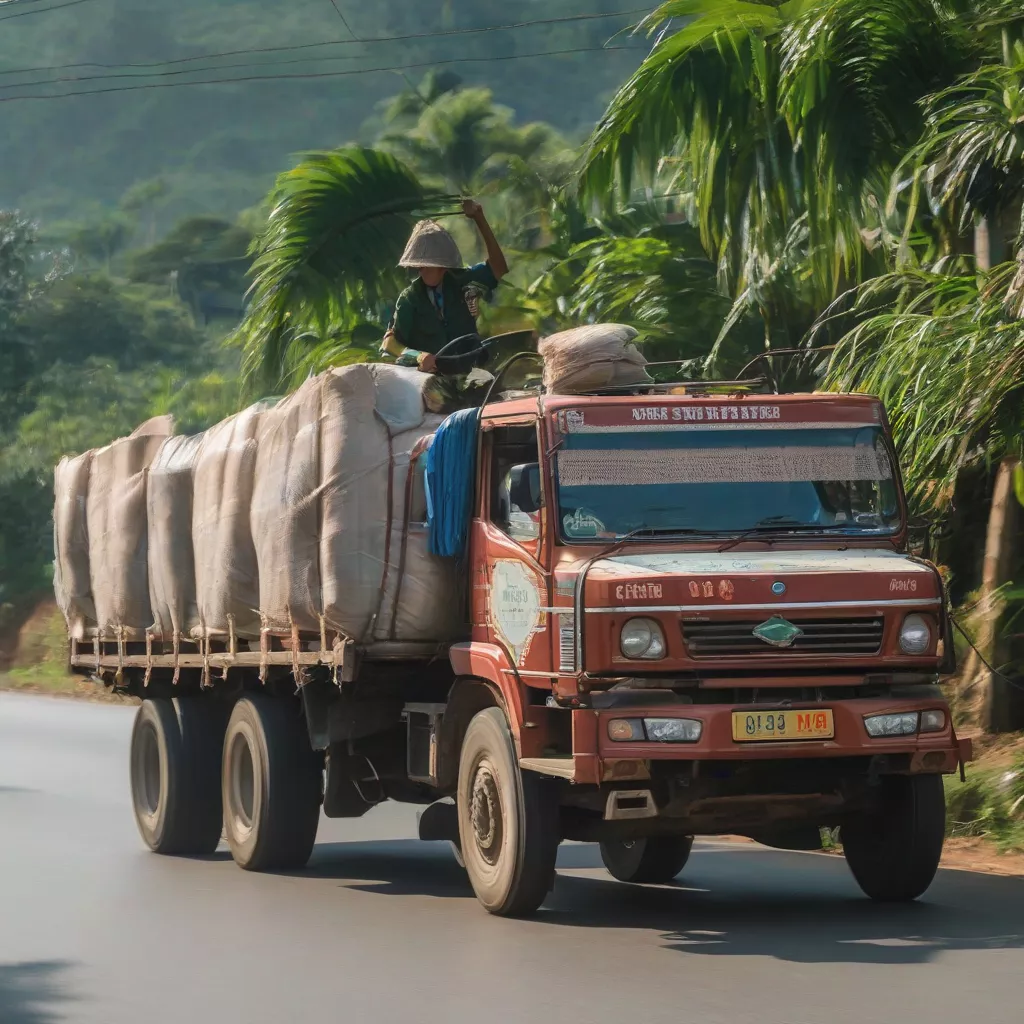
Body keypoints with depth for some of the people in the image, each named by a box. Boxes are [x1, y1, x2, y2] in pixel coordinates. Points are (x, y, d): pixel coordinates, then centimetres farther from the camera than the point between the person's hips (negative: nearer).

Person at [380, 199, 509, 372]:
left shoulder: (460, 282, 7)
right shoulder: (410, 298, 2)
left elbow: (498, 268, -4)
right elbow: (390, 342, -5)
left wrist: (479, 219, -10)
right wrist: (417, 356, -26)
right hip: (429, 372, 0)